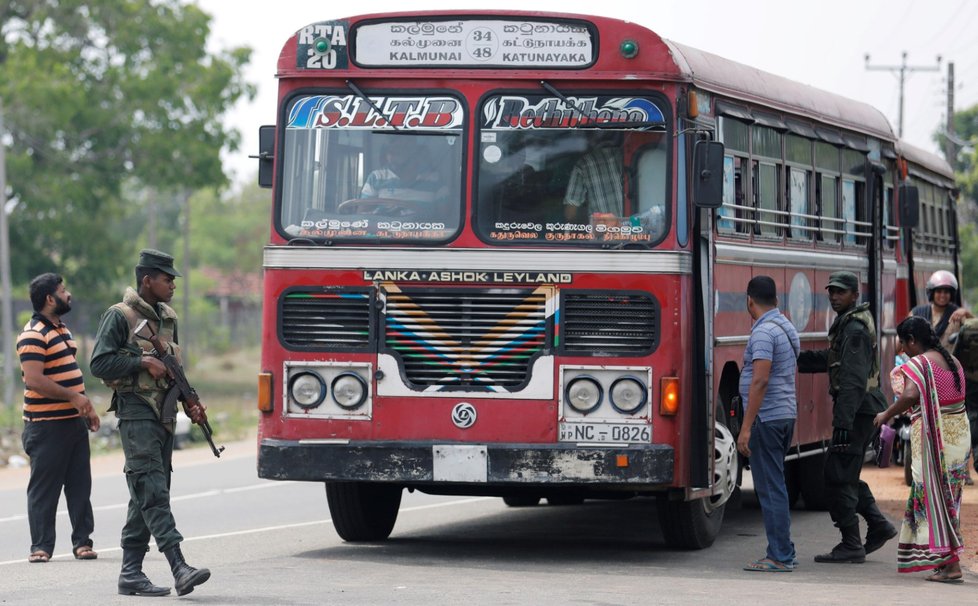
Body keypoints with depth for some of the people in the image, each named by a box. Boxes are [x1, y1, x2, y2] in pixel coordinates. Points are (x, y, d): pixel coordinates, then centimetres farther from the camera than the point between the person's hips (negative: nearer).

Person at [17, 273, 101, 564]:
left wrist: (87, 408, 20)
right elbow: (34, 379, -22)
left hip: (74, 421, 9)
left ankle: (82, 540, 13)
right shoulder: (33, 335, -13)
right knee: (44, 487, -2)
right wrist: (73, 397, -22)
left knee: (80, 485, 8)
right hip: (46, 426, -9)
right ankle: (41, 545, 3)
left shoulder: (62, 330, 18)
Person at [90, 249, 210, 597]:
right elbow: (99, 363, -11)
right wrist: (143, 362, -15)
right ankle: (179, 568, -26)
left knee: (147, 496, 7)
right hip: (136, 412, -8)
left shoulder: (168, 318, 18)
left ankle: (131, 572, 10)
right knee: (152, 490, -15)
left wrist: (190, 404, 12)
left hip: (164, 414, 8)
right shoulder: (120, 316, -6)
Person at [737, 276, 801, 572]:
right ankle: (784, 553, 18)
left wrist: (746, 428, -22)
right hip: (787, 414, 10)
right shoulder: (788, 328, 14)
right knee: (775, 485, 15)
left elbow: (760, 381, -23)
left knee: (770, 487, -6)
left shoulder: (763, 332, -16)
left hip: (767, 417, -10)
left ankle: (779, 557, -6)